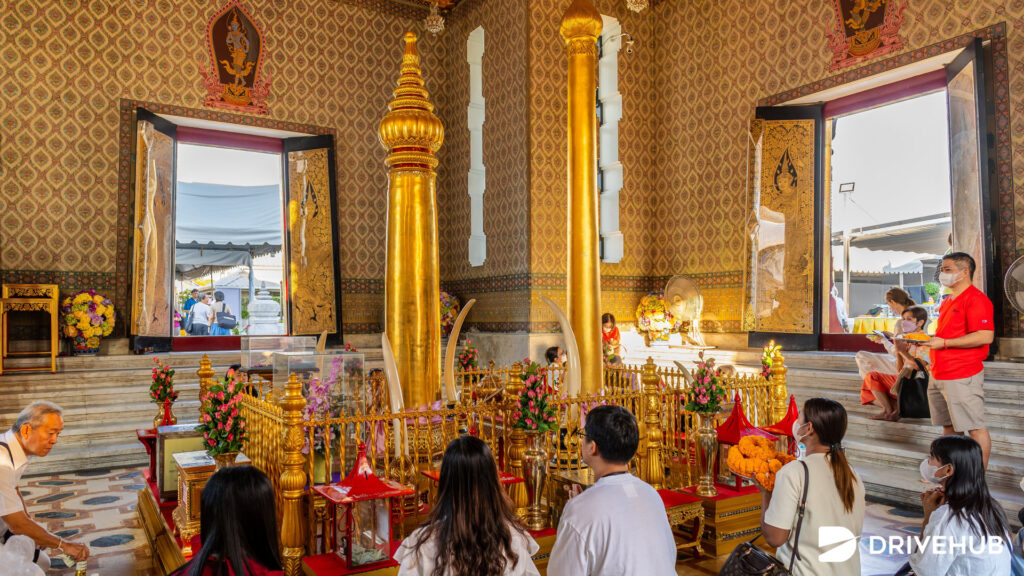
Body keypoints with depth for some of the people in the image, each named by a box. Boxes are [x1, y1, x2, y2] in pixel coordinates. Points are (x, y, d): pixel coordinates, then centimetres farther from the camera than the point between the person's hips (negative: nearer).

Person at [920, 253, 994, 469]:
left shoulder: (975, 299, -12)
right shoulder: (948, 301, 18)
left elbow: (986, 336, -22)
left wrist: (944, 343, -21)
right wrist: (928, 339, 12)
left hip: (963, 376, -10)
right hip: (939, 376, 10)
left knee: (976, 427, -1)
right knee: (948, 426, 16)